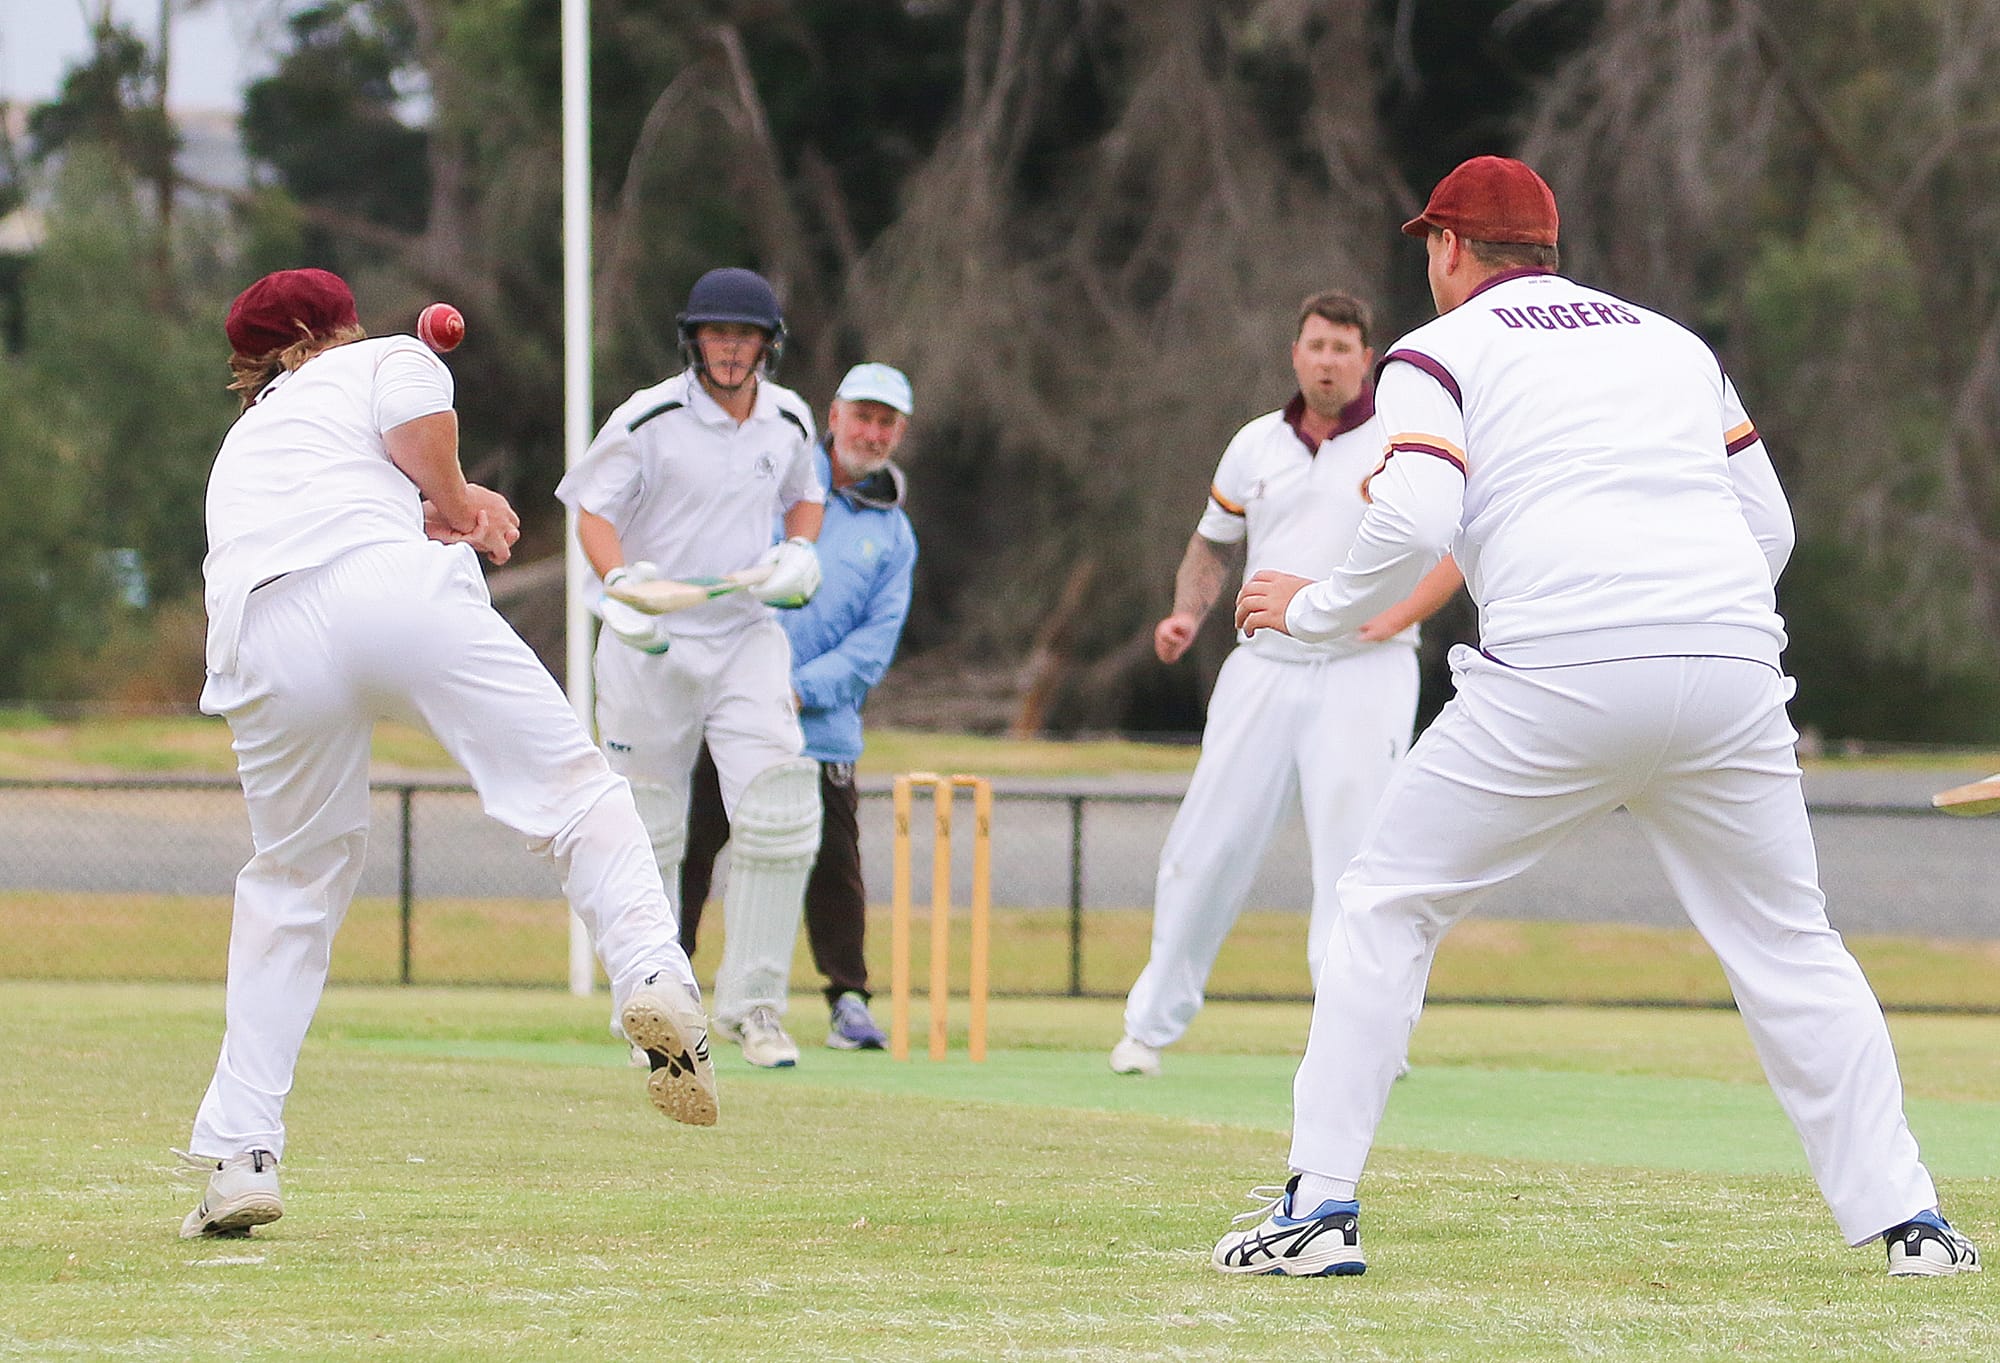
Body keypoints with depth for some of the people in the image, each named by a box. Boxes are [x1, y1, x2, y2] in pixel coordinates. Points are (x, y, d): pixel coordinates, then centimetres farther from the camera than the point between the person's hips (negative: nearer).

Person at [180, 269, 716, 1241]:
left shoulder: (246, 439, 42)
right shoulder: (388, 360, 27)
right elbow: (416, 423, 5)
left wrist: (451, 509, 32)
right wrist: (452, 501, 19)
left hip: (261, 636, 4)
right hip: (391, 583, -4)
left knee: (290, 889, 16)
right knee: (571, 787, 0)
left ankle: (239, 1156, 9)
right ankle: (650, 969, -27)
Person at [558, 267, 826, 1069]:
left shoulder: (788, 421, 4)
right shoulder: (649, 421, -11)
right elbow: (594, 512, -13)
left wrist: (799, 551, 0)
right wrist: (620, 581, -32)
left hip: (747, 638, 3)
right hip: (651, 645, -3)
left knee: (780, 818, -13)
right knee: (646, 833, 4)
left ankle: (751, 1003, -3)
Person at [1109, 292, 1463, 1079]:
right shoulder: (1256, 446, 13)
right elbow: (1212, 545, 23)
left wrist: (1391, 619, -16)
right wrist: (1188, 614, 3)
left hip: (1363, 674, -4)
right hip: (1263, 668, 4)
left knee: (1353, 851, -15)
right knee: (1206, 847, 3)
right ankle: (1152, 1025, 14)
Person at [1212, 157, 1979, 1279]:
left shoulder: (1440, 353, 10)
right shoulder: (1674, 341, 26)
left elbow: (1415, 525, -6)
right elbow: (1771, 525, 22)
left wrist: (1312, 610, 10)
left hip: (1559, 679, -4)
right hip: (1734, 664, 4)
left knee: (1389, 910, 10)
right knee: (1790, 946, 13)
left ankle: (1322, 1208, 4)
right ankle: (1906, 1218, 6)